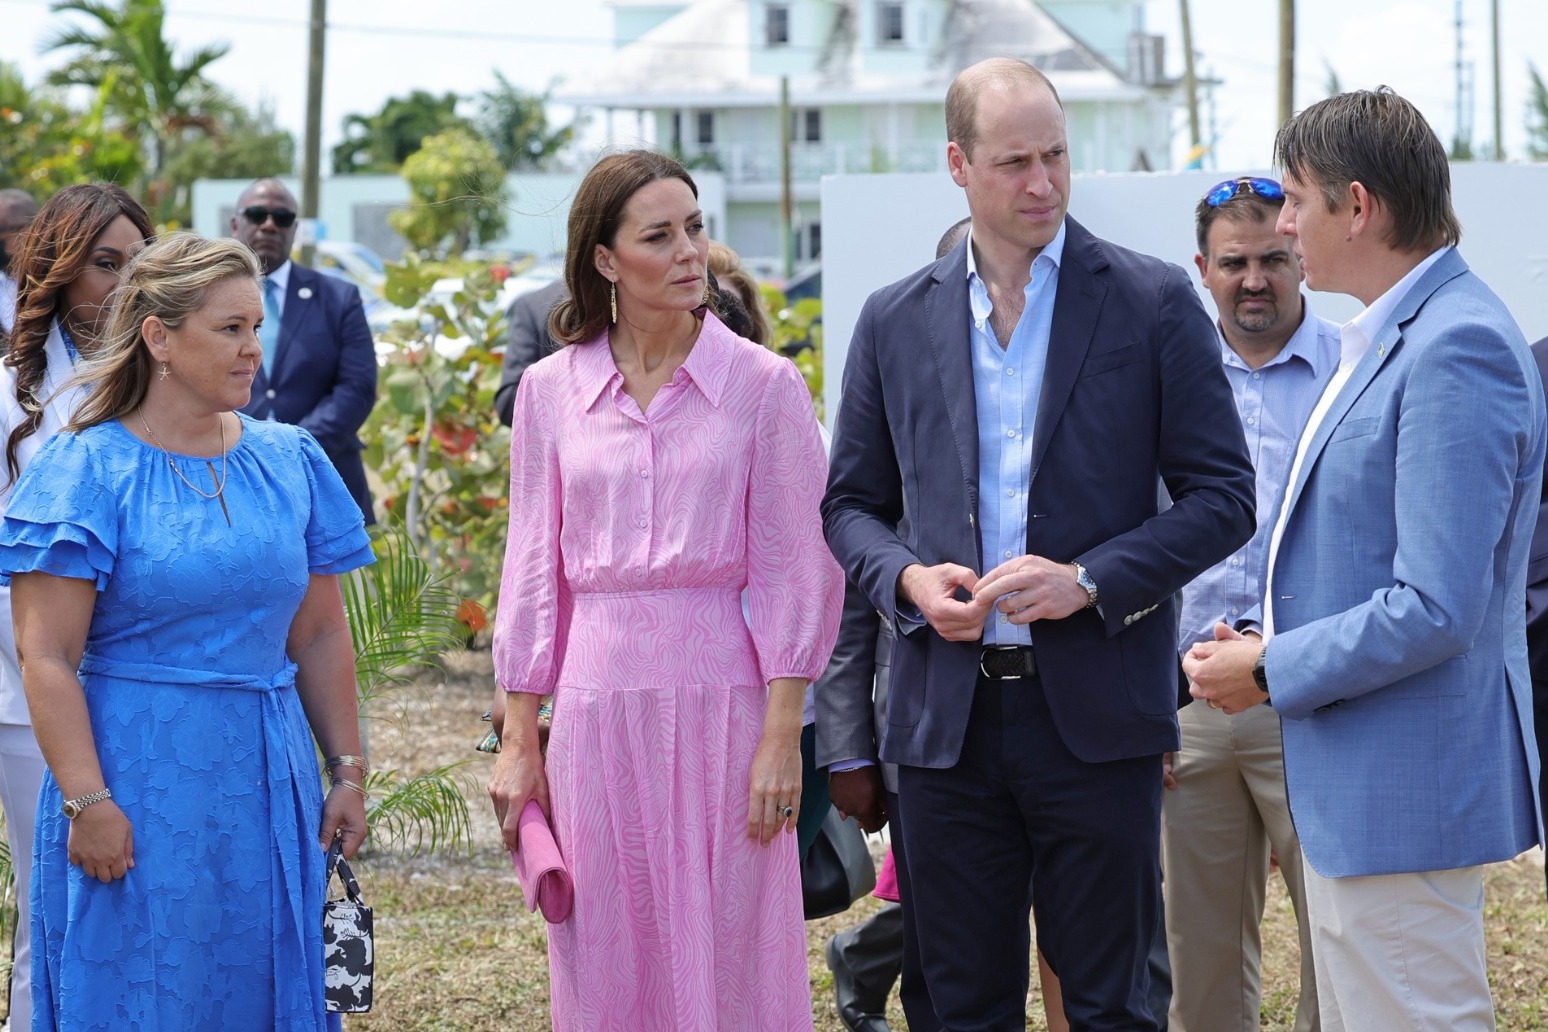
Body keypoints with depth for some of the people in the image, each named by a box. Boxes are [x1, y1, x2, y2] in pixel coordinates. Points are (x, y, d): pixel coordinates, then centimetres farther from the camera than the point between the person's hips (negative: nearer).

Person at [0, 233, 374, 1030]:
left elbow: (320, 637, 12)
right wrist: (87, 802, -17)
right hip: (138, 784, -5)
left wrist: (348, 771, 9)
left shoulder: (289, 463, 8)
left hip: (266, 784, 5)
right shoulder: (88, 469, -7)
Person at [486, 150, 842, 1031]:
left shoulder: (765, 385, 0)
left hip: (721, 702, -2)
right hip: (599, 705, 2)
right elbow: (534, 570, 10)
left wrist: (782, 734, -7)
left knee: (727, 961, 0)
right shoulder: (552, 390, 7)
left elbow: (794, 570, -1)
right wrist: (518, 741, 7)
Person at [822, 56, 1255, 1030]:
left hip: (1097, 712, -2)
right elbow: (851, 504, 16)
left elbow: (1224, 497, -1)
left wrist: (1088, 581, -14)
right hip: (947, 719, 3)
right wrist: (907, 579, -6)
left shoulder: (1154, 302, 0)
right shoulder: (895, 321, 9)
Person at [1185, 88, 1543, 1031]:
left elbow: (1437, 609, -25)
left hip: (1404, 792, -11)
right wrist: (1264, 638, 9)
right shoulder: (1386, 341, 14)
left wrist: (1271, 671, -14)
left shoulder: (1457, 351, -20)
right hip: (1352, 779, 11)